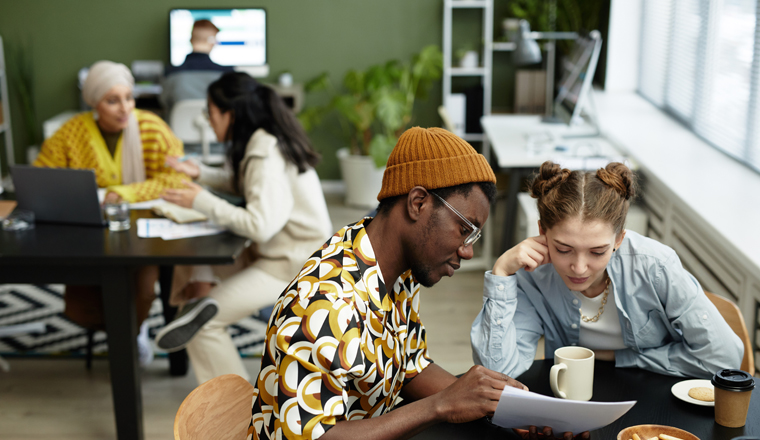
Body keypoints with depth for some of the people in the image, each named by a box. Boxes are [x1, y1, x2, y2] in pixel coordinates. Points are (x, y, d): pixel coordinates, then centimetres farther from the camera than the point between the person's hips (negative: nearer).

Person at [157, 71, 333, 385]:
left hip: (291, 265, -10)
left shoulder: (265, 155, -23)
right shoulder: (269, 139, 6)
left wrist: (203, 202, -21)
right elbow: (245, 185, 22)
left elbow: (260, 225, -30)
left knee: (206, 324, -5)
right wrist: (200, 173, 9)